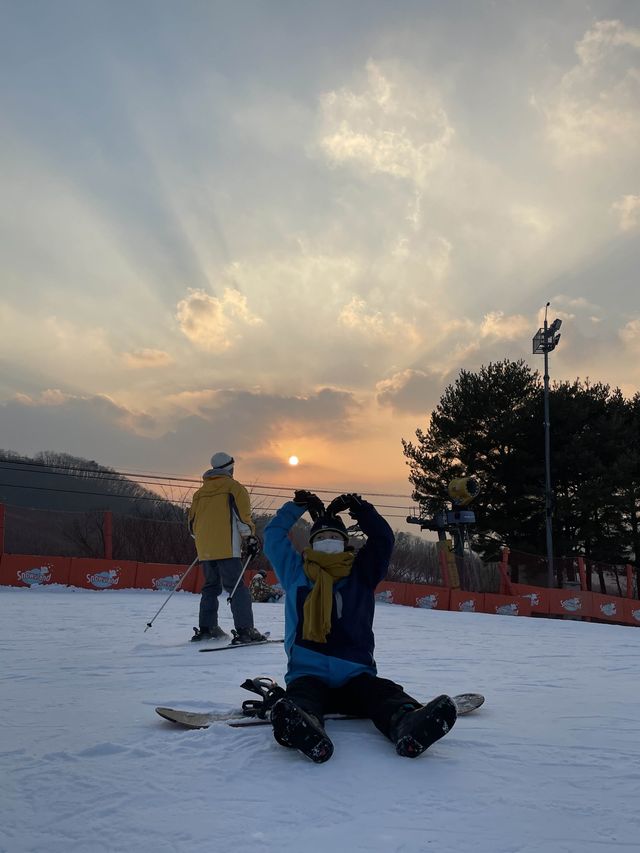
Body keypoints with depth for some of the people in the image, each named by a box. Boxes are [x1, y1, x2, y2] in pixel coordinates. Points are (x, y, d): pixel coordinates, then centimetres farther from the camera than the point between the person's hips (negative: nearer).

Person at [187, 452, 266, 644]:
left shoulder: (200, 491, 18)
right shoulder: (233, 487, 1)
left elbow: (192, 522, 20)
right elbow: (243, 515, -8)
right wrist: (251, 539, -2)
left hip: (205, 549, 6)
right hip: (226, 548, -6)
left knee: (211, 587, 17)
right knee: (237, 588, -7)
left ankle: (206, 629, 15)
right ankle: (245, 631, -15)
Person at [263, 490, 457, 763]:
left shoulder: (361, 573, 19)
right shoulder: (296, 571, 20)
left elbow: (383, 538, 13)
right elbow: (273, 535, 23)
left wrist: (358, 507, 7)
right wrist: (298, 505, 21)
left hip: (355, 676, 1)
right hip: (308, 674, -1)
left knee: (384, 693, -32)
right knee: (302, 696, -36)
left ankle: (407, 723, -63)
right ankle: (302, 726, -70)